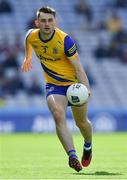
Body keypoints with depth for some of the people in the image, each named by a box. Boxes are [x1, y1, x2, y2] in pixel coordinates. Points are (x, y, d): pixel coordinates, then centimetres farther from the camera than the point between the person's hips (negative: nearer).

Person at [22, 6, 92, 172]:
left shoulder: (65, 40, -25)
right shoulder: (31, 36, -11)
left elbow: (78, 68, -25)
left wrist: (86, 88, -38)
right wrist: (28, 57, 33)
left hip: (74, 83, -2)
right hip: (53, 85, 2)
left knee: (81, 123, 11)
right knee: (59, 117, -25)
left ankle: (88, 146, 45)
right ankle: (72, 156, -34)